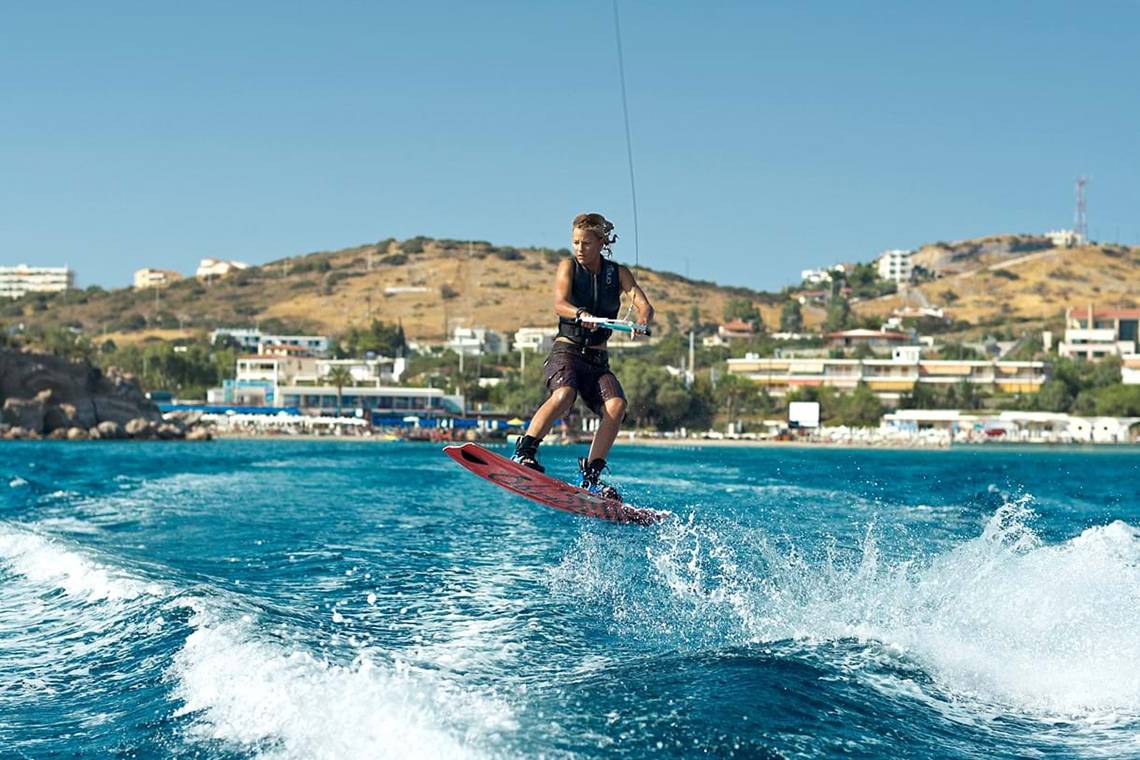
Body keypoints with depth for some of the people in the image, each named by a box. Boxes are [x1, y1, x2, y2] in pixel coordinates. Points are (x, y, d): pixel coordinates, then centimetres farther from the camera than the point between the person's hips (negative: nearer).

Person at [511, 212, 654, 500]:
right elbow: (559, 304, -17)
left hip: (597, 360, 3)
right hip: (566, 351, -3)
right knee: (563, 395, -34)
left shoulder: (618, 273, 8)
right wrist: (580, 314, -40)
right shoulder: (568, 266, 1)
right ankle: (523, 453, -30)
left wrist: (642, 320, -32)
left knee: (616, 405, -23)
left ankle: (591, 476, -19)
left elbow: (644, 305, -7)